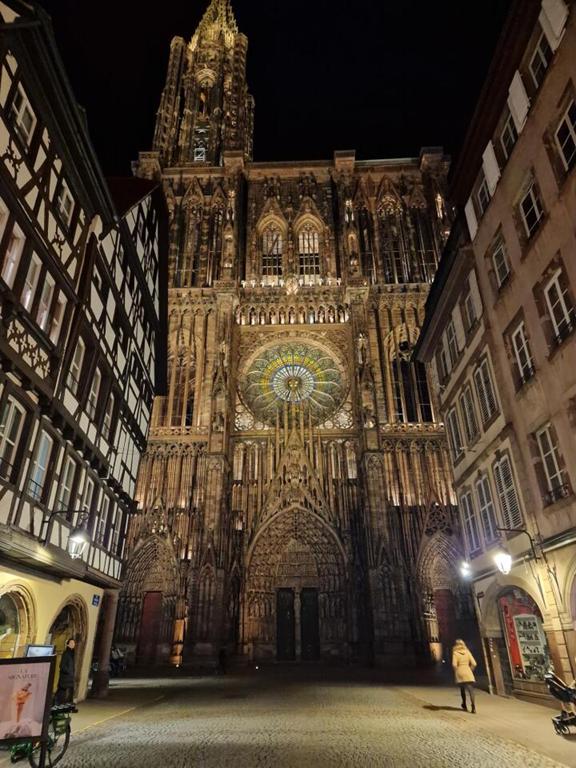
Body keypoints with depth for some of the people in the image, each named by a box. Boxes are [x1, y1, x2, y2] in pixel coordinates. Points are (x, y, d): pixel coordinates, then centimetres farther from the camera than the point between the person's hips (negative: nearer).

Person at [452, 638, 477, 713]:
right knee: (471, 690, -3)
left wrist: (456, 671, 4)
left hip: (459, 673, -1)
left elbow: (454, 665, -14)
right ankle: (473, 707, -17)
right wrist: (470, 670, 14)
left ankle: (464, 705, 30)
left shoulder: (455, 653, -3)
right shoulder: (467, 652, 5)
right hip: (468, 673, 1)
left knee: (462, 689, 20)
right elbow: (474, 664, 0)